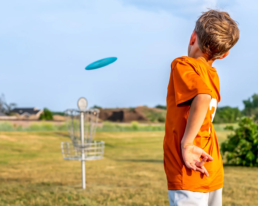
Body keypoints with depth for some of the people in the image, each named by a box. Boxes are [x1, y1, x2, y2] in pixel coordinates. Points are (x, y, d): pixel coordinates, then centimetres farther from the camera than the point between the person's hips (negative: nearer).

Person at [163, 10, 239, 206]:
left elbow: (202, 96, -28)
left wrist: (186, 143, -23)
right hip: (213, 174, 8)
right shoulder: (213, 74, 10)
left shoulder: (184, 65, -10)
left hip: (188, 175, -8)